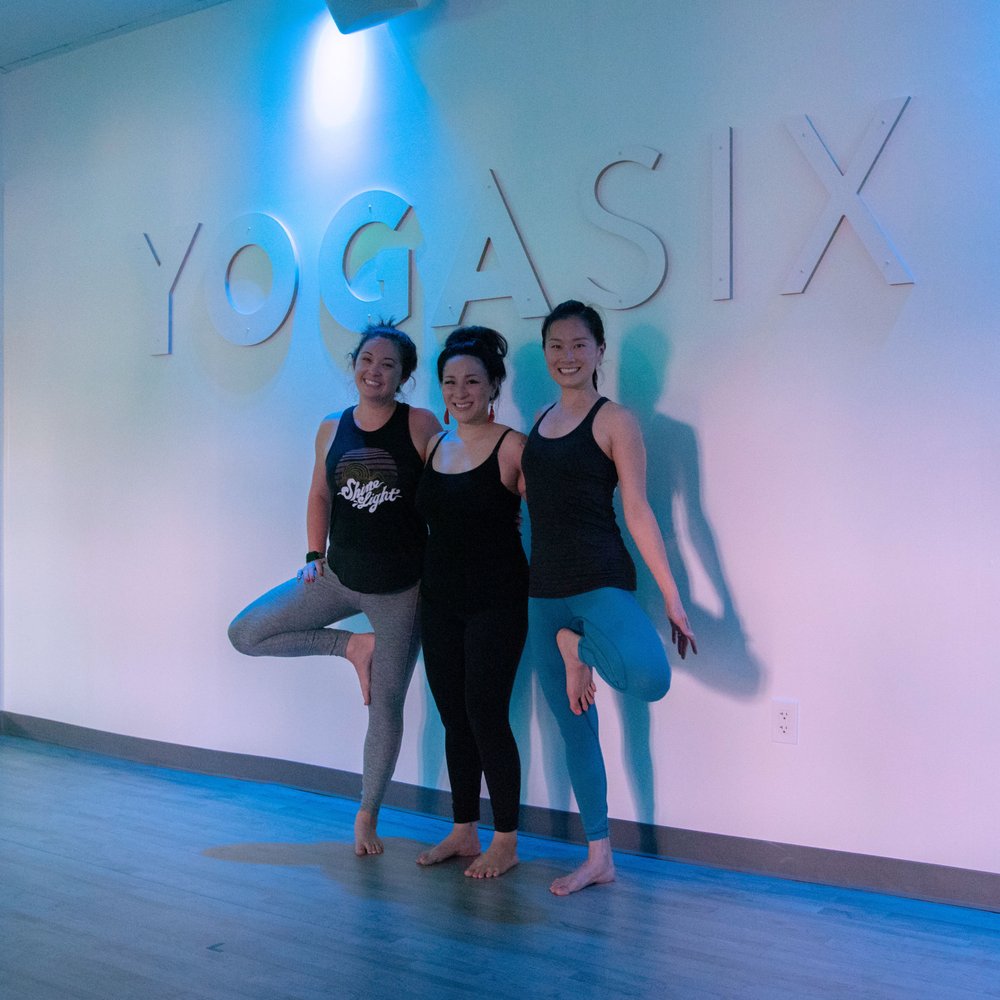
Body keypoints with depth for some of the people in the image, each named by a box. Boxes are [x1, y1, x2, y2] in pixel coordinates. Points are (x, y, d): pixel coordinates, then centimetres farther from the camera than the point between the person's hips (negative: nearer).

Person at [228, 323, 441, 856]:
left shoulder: (421, 426, -9)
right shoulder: (332, 429, 3)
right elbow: (320, 496, 12)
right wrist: (315, 555, 3)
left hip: (400, 588, -4)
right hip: (338, 577, 4)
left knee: (385, 707, 5)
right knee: (245, 634, -4)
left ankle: (367, 815, 25)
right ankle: (352, 646, 9)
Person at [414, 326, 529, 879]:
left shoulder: (512, 447, -9)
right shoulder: (433, 446, 10)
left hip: (495, 600, -6)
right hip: (439, 599, 6)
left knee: (486, 715, -5)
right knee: (453, 717, 11)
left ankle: (505, 842, 10)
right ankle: (463, 831, 24)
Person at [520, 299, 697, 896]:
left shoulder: (614, 421, -3)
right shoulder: (538, 424, 14)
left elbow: (639, 511, -7)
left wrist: (673, 599, -10)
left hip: (601, 582, -5)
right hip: (543, 590, 5)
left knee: (650, 680, -34)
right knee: (575, 726, 10)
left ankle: (581, 646, -1)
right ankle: (599, 858, 22)